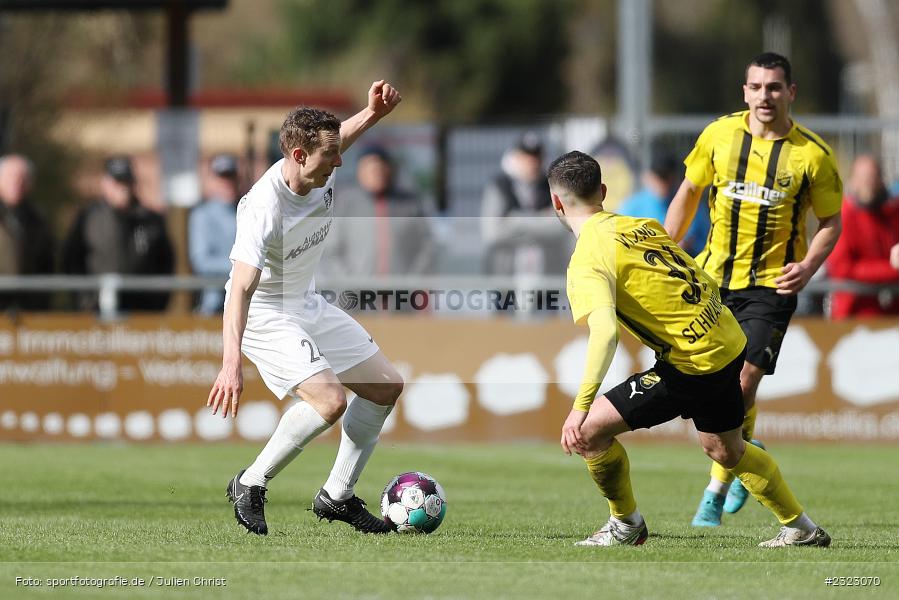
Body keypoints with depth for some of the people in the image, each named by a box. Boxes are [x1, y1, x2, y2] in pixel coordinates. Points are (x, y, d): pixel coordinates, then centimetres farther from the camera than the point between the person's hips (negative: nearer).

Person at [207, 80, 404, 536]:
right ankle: (251, 486, -9)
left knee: (386, 387, 9)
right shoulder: (264, 209, -33)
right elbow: (241, 288, -41)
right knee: (330, 400, -27)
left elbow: (335, 138, 17)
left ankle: (337, 496, 19)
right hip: (264, 315, -9)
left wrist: (372, 114, -2)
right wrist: (231, 365, -51)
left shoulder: (320, 175, -10)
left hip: (308, 305, 9)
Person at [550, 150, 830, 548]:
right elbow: (703, 280, 19)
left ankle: (626, 525, 14)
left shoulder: (588, 261, -16)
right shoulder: (640, 225, 9)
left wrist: (580, 407, -37)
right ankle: (803, 530, 41)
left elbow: (604, 332, -32)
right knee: (724, 450, 29)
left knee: (589, 430, -4)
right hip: (729, 342, 9)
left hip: (692, 365, -9)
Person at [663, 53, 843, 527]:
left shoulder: (812, 155, -9)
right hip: (713, 275, 3)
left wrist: (808, 266, -16)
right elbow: (688, 193, 12)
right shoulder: (719, 135, -2)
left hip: (771, 283, -3)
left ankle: (717, 490, 0)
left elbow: (830, 223, 1)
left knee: (743, 380, -14)